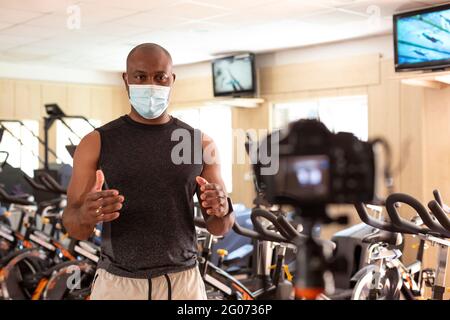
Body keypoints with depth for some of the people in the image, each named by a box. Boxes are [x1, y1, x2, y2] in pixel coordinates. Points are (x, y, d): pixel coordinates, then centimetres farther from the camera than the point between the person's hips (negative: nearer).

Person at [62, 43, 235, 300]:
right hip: (117, 285, 0)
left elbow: (220, 227, 3)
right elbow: (75, 228, -4)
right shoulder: (96, 143, -2)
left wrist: (222, 209, -22)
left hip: (183, 284, 1)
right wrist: (86, 215, -28)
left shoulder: (201, 143, 1)